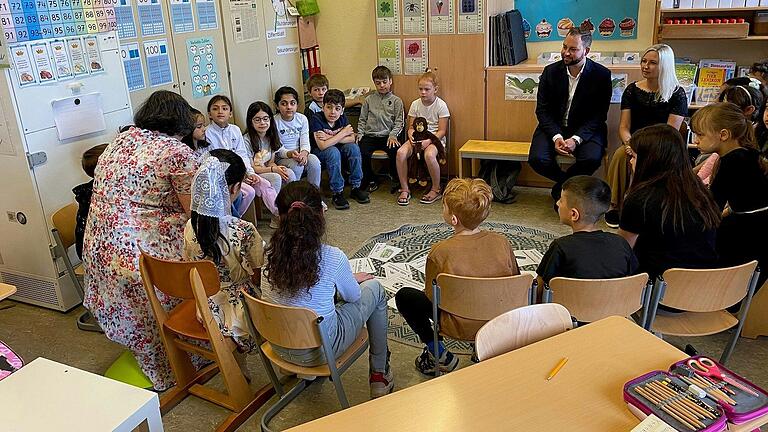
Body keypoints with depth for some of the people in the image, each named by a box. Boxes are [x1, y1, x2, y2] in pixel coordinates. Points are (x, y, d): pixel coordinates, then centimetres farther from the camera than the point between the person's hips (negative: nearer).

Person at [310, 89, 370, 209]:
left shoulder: (342, 118, -5)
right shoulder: (316, 119, -23)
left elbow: (352, 139, -15)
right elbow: (322, 145, -33)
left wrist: (330, 138, -27)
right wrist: (343, 133, -23)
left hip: (337, 151, 5)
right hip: (318, 154, -5)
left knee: (353, 147, -20)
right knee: (333, 151, -34)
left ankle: (356, 188, -9)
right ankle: (337, 194, -26)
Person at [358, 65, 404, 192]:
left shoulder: (396, 101, 8)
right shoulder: (369, 99, 14)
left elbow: (399, 122, 3)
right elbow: (362, 120, 16)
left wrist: (393, 135, -12)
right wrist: (360, 134, 2)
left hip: (387, 136, -2)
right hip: (370, 135, 2)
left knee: (396, 151, -29)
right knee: (361, 151, -26)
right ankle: (371, 180, -1)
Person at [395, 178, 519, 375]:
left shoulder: (440, 252, -24)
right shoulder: (502, 242, -13)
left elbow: (431, 295, -11)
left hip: (461, 327, -4)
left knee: (404, 296, 14)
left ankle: (439, 355, 13)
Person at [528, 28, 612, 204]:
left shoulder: (601, 75, -6)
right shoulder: (550, 71, -1)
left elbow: (599, 114, -7)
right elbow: (542, 110, -2)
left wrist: (576, 139, -22)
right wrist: (556, 136, -18)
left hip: (586, 130, -1)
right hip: (553, 128, 2)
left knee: (591, 159, -31)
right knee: (537, 160, -25)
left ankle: (560, 189, -1)